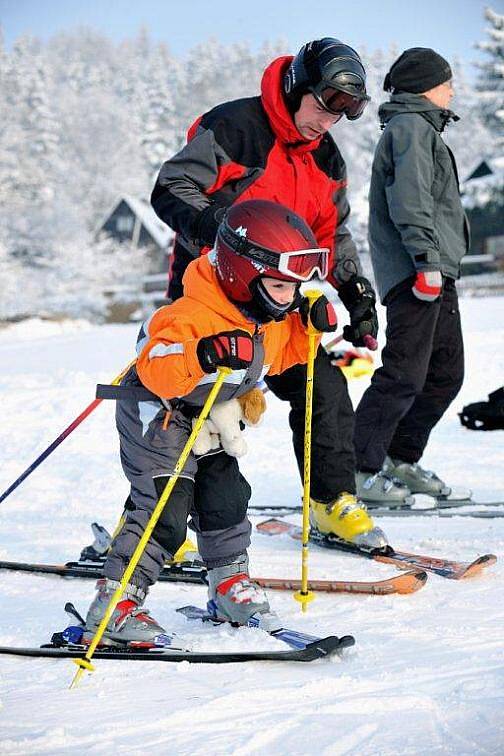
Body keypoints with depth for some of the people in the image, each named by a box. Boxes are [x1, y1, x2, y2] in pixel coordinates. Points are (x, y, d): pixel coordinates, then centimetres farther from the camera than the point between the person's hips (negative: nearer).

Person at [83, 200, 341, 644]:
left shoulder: (273, 317, -4)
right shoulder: (191, 316, -33)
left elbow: (281, 354, 17)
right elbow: (155, 367, -43)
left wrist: (311, 325, -1)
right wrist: (204, 355, -59)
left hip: (210, 419, 8)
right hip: (156, 413, -8)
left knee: (227, 497, 8)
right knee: (166, 510, -17)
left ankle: (231, 587, 27)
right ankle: (112, 606, -14)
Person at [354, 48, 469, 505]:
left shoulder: (424, 129, 26)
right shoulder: (410, 126, -7)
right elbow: (411, 198, -18)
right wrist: (427, 259, -24)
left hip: (437, 272, 11)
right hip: (416, 272, -11)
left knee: (447, 372, 11)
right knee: (405, 374, -13)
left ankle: (401, 458, 20)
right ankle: (359, 470, -9)